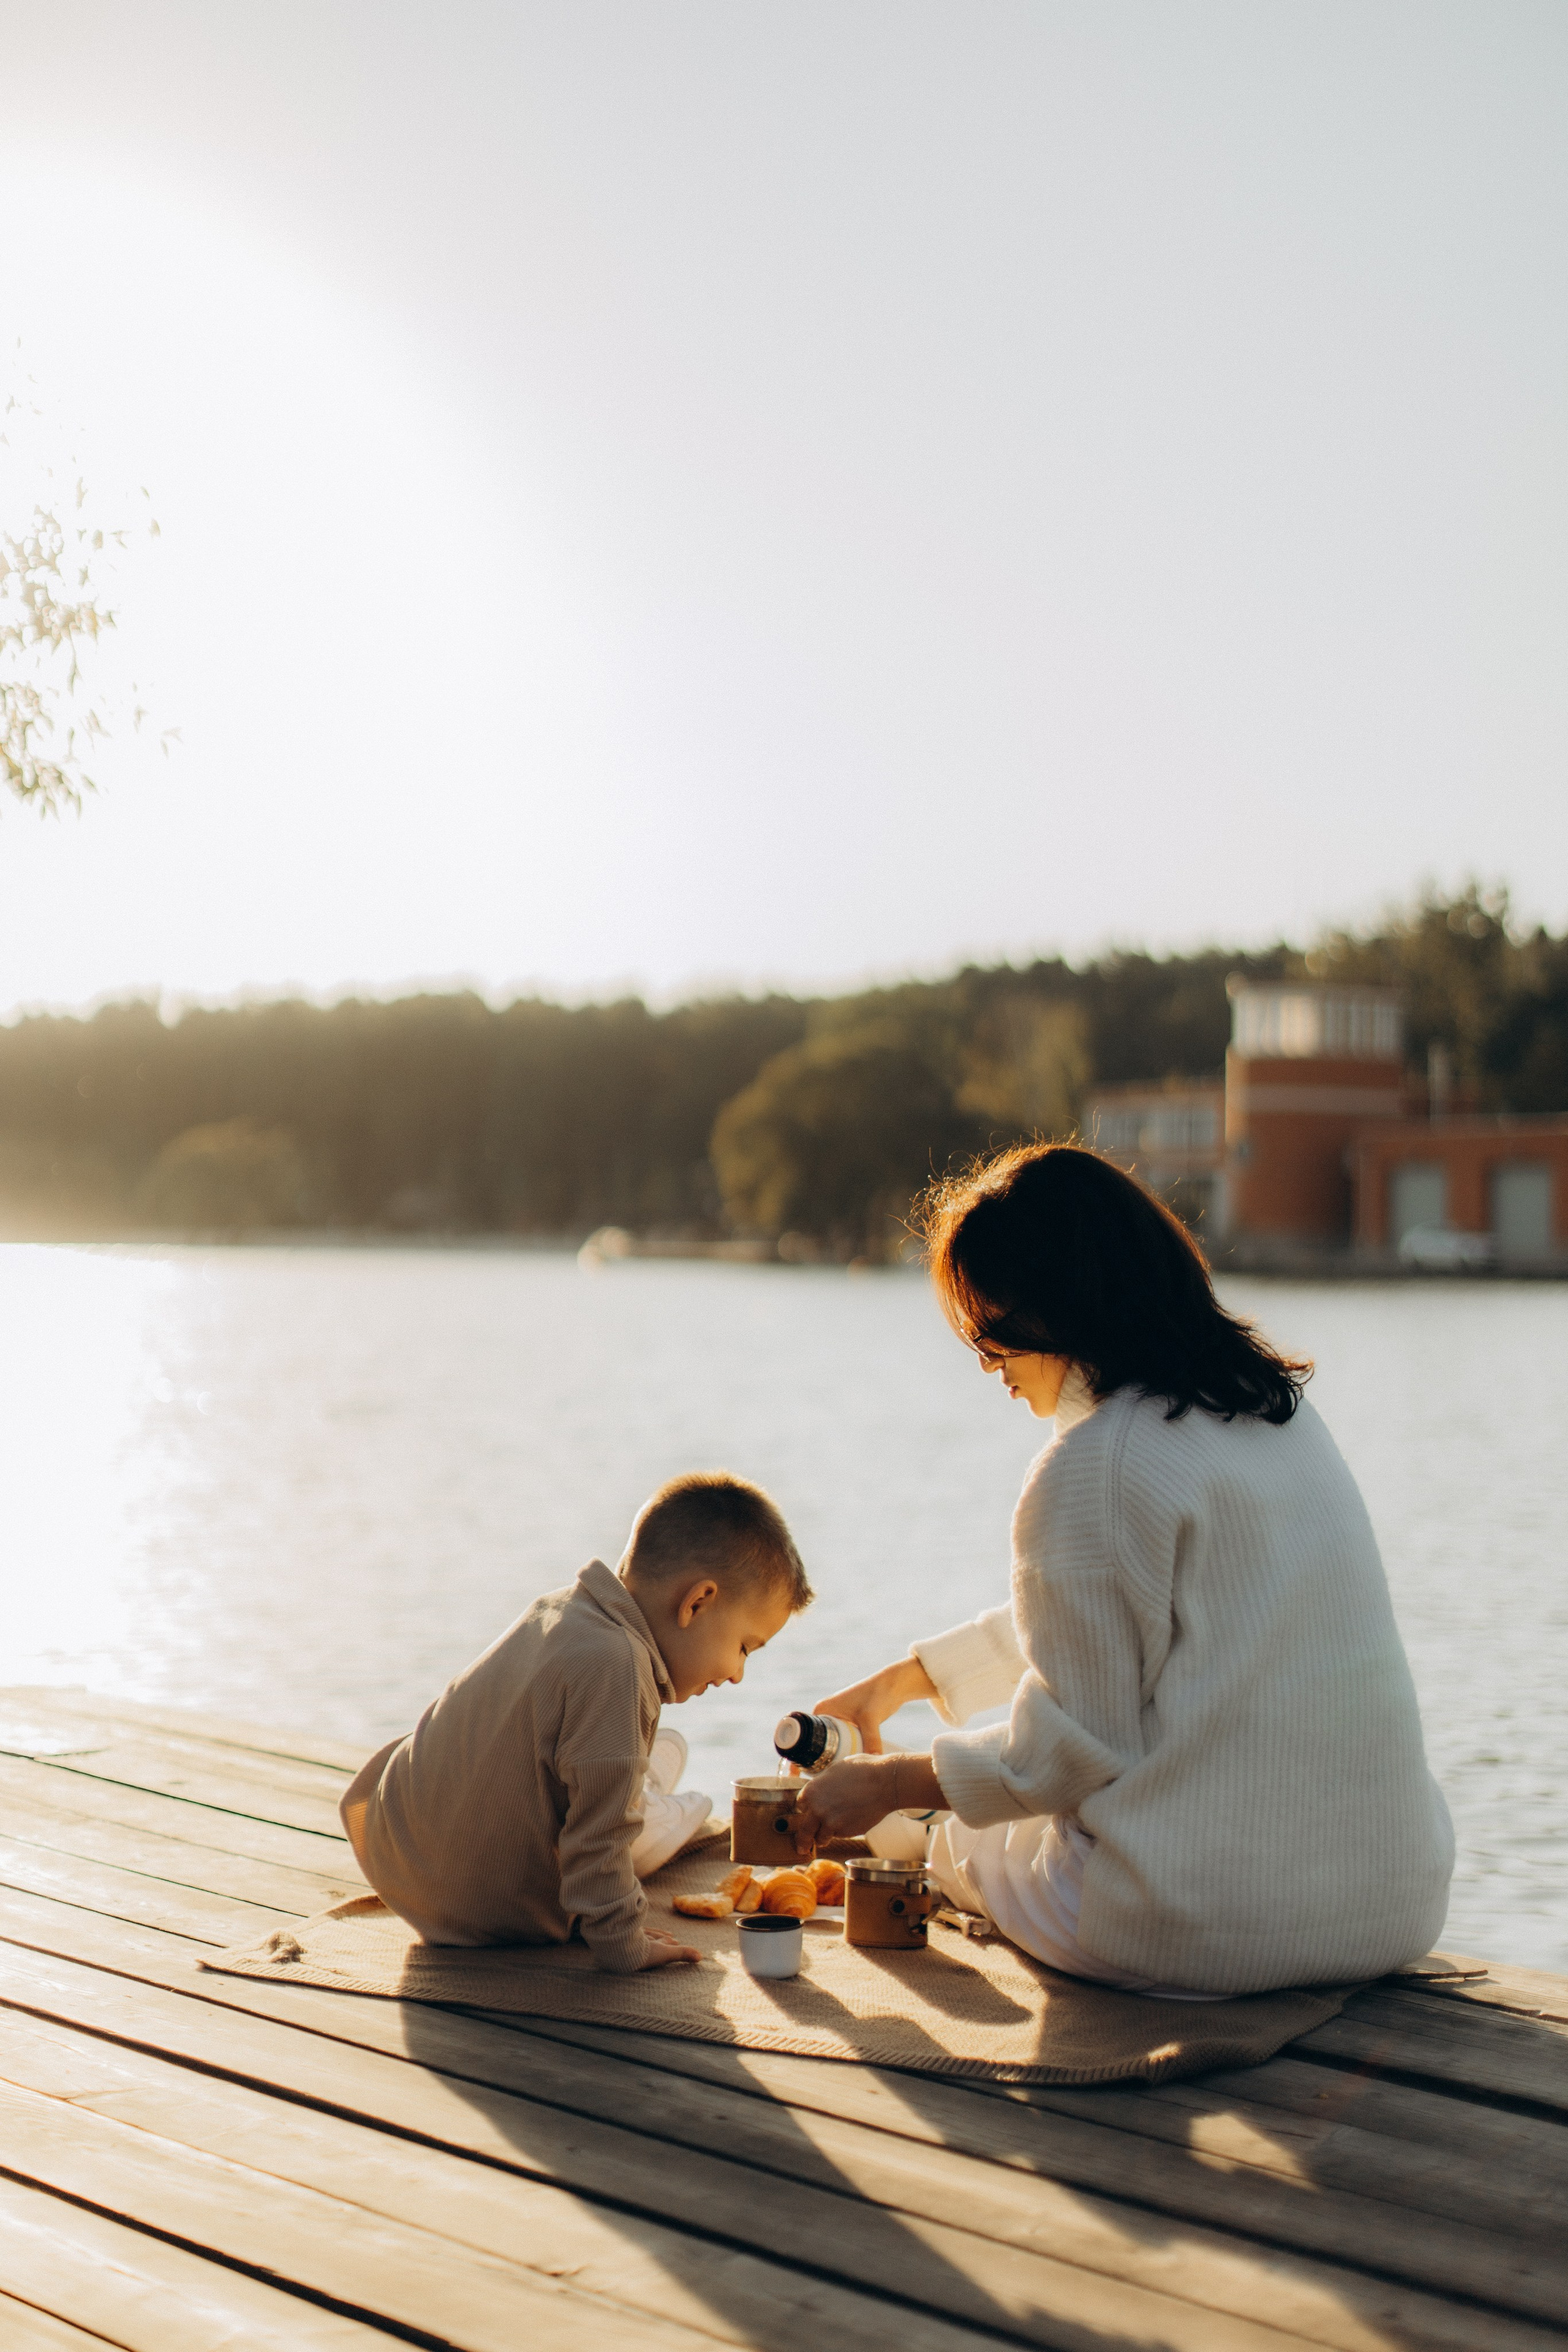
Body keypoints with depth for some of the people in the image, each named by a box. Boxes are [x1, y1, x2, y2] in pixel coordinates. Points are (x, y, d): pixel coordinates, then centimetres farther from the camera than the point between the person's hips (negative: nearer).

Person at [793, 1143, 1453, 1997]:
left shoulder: (1092, 1469, -16)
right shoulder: (1274, 1409, 10)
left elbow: (1077, 1748, -10)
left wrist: (890, 1784, 5)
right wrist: (899, 1680, 30)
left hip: (1208, 1933, -7)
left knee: (964, 1830, 23)